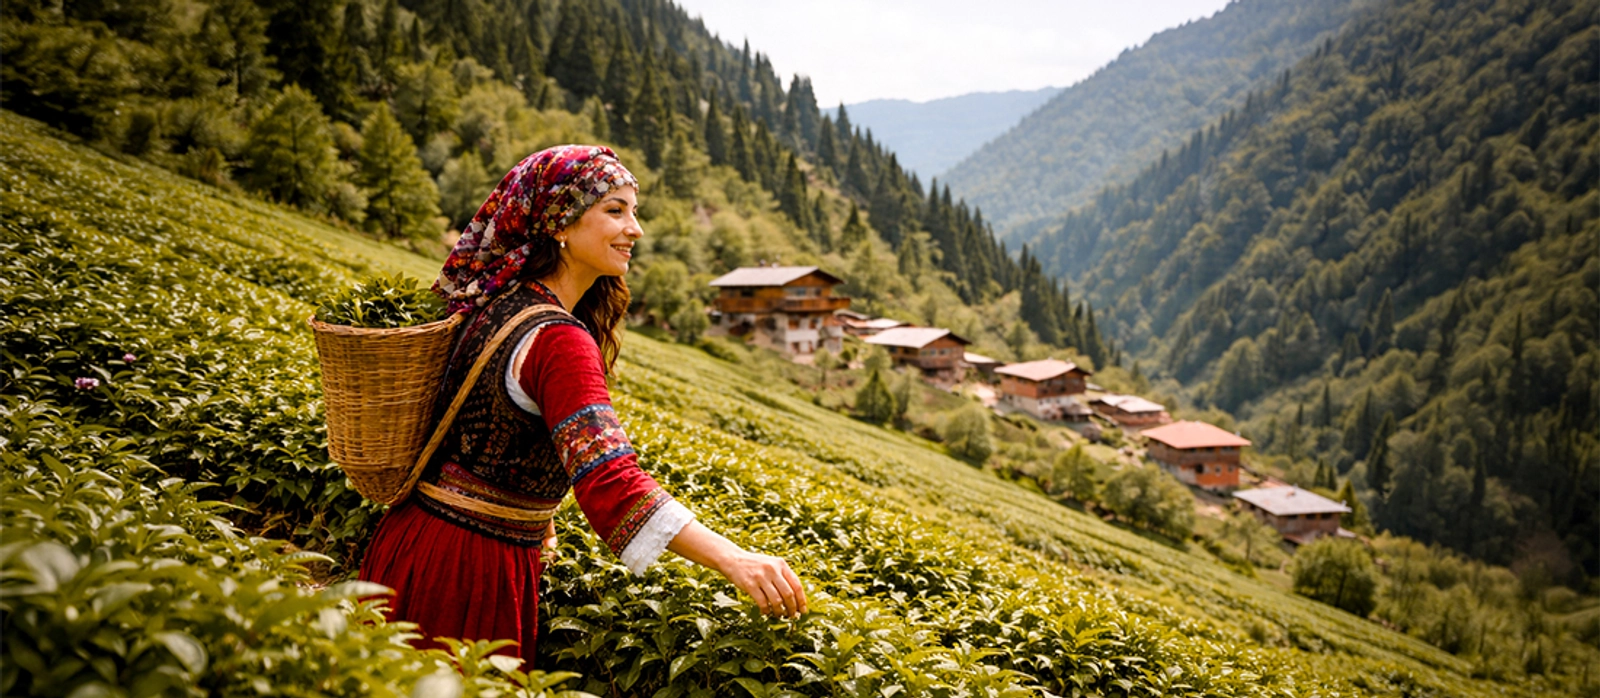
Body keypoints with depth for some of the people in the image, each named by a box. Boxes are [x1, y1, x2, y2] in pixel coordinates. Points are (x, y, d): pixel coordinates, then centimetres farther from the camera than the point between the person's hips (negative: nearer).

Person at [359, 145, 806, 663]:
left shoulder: (501, 300, 4)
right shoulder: (559, 342, -25)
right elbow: (607, 477, -37)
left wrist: (534, 518, 15)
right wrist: (733, 560, -44)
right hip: (469, 565, -9)